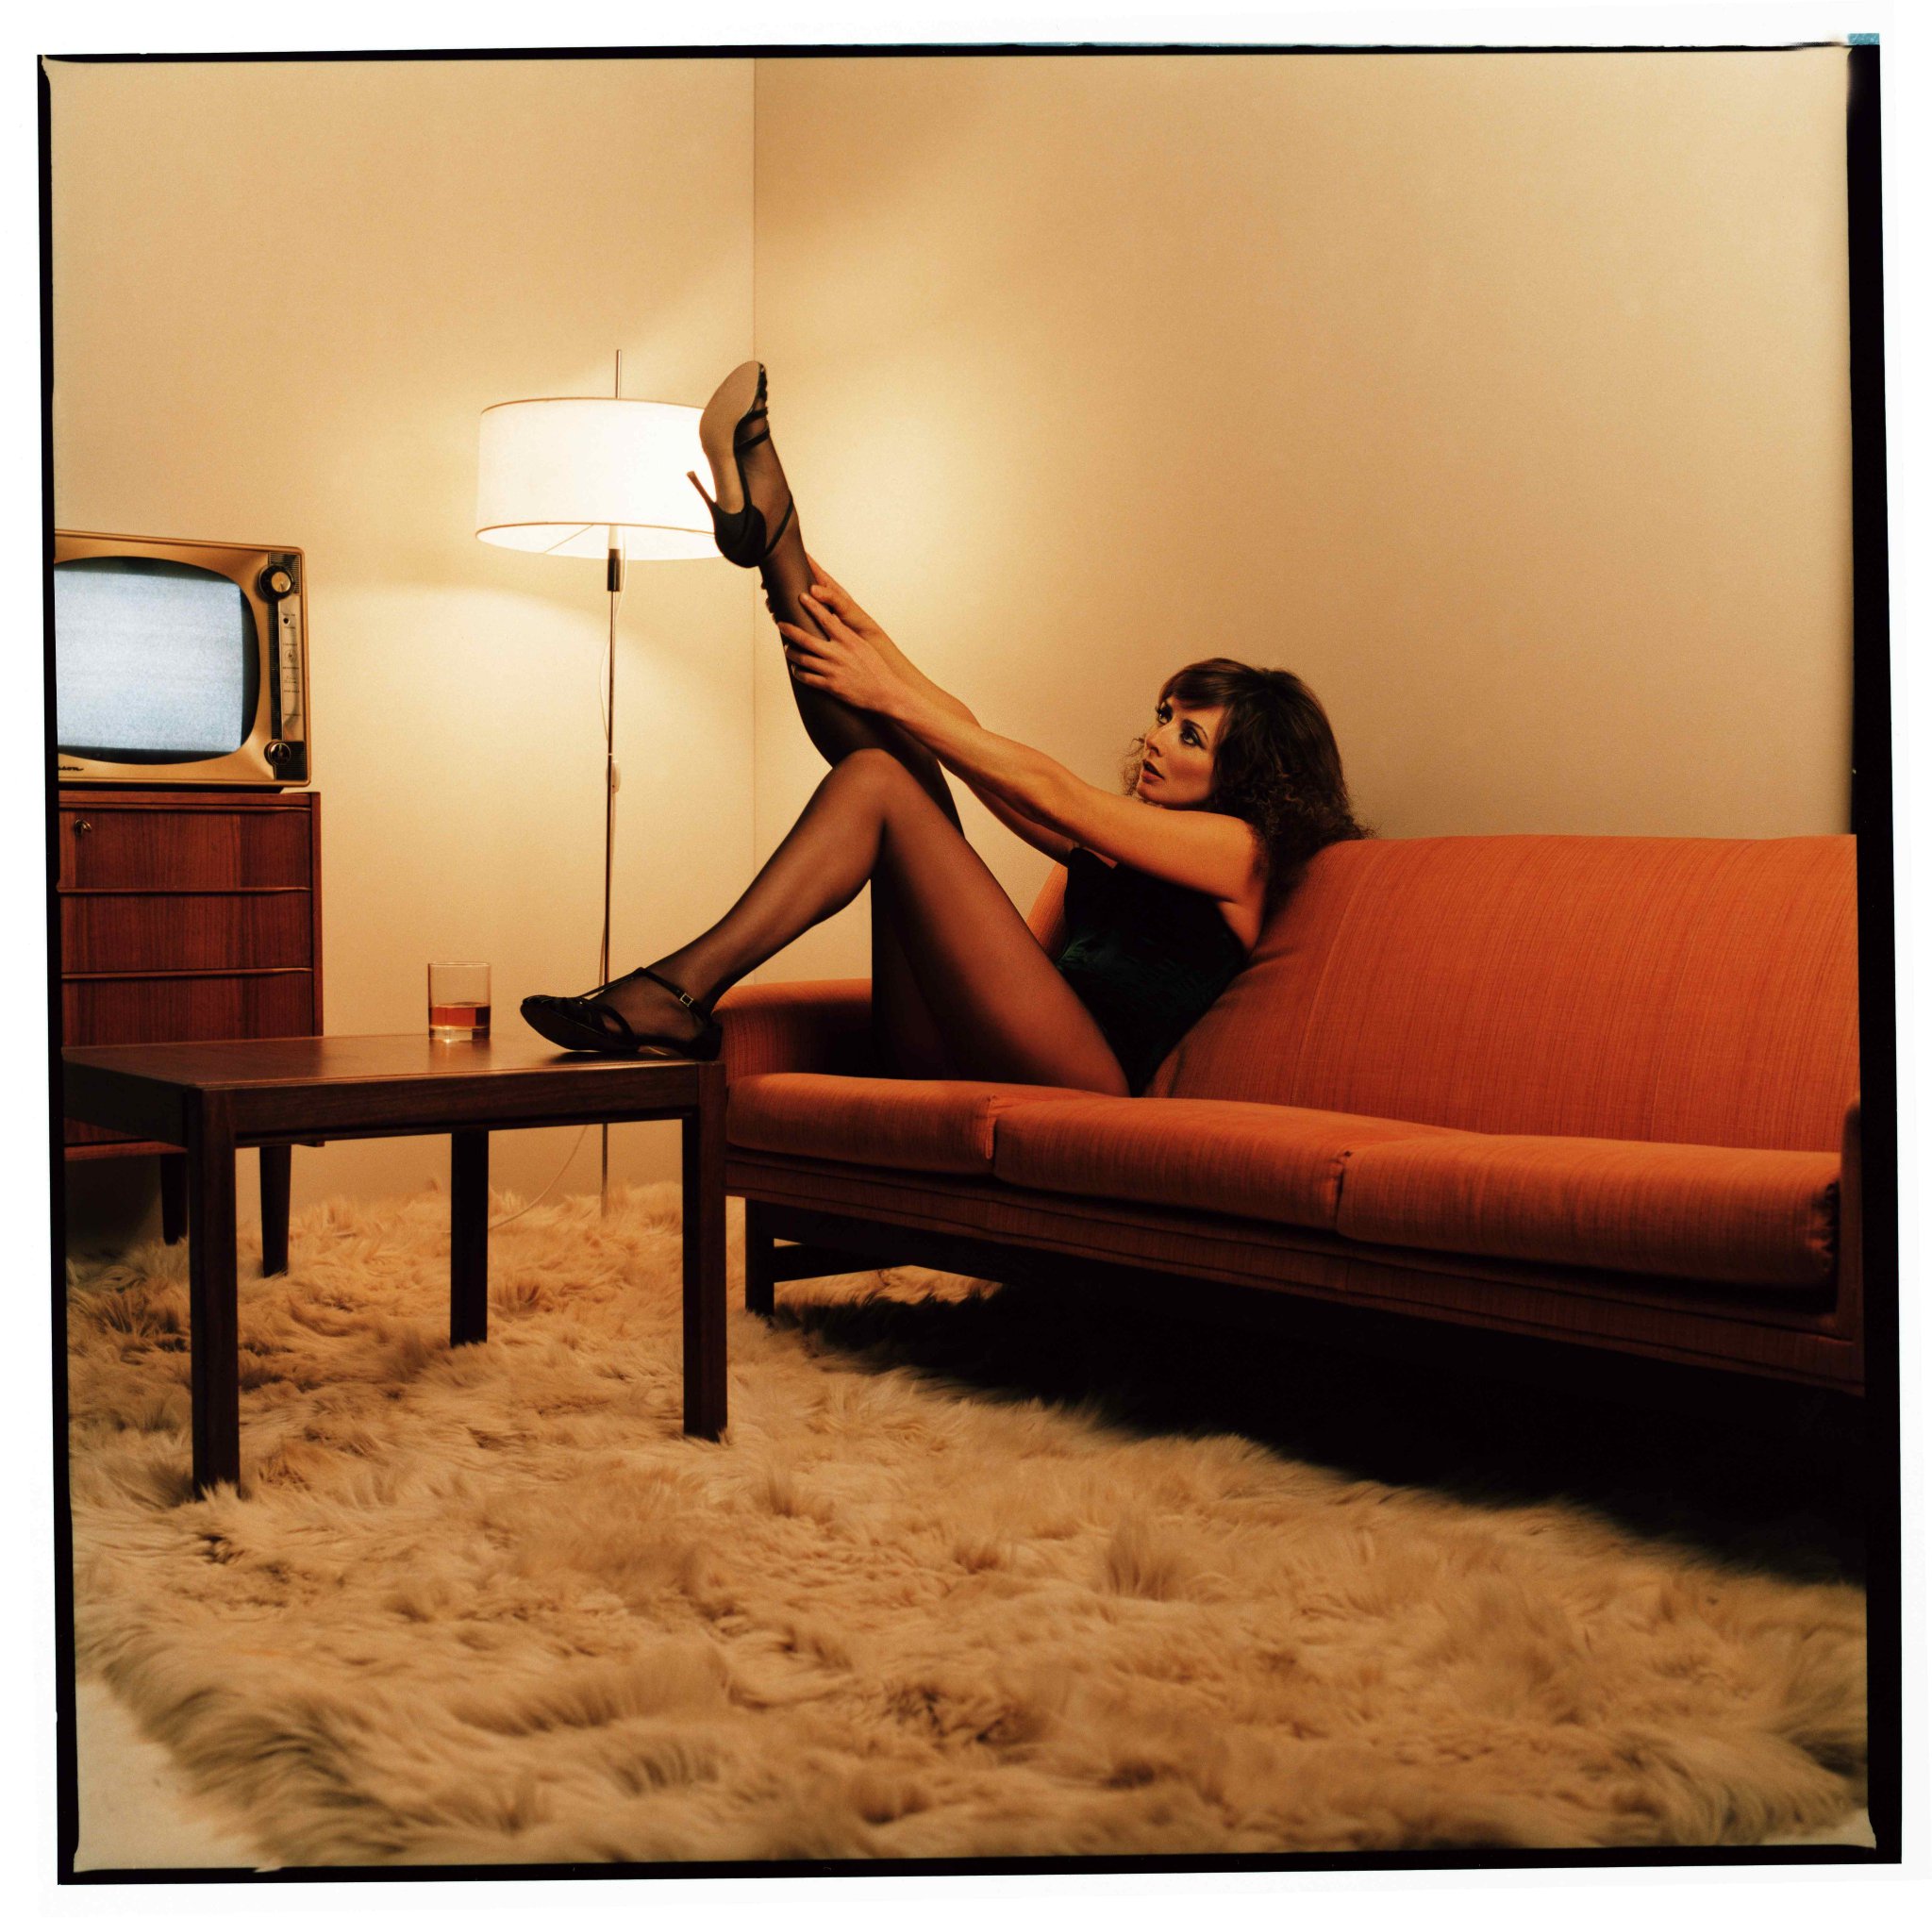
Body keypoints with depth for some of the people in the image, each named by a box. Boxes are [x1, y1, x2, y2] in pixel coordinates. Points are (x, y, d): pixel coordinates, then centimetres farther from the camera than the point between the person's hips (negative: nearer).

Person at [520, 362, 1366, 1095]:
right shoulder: (1112, 843, 32)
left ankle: (684, 986, -25)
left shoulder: (1239, 848, 9)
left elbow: (1048, 793, -1)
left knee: (880, 783, -17)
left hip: (1083, 1074, -7)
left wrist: (890, 693, -1)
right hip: (952, 1064, 7)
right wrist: (868, 636, 15)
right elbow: (973, 746, 25)